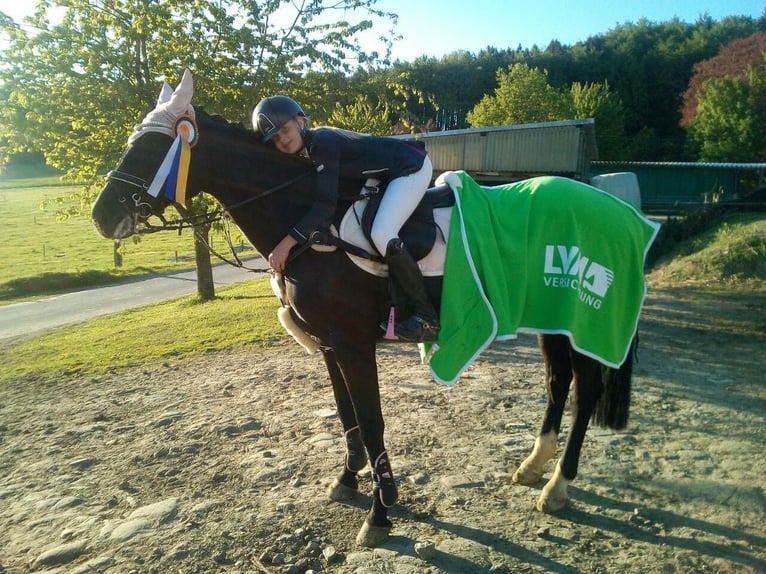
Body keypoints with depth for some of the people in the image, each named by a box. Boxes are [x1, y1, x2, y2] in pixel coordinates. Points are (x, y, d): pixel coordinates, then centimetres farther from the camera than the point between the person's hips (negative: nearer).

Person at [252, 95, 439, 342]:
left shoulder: (322, 143, -25)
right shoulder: (307, 151, 4)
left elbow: (325, 204, -33)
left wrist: (286, 243, -36)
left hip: (411, 166, -11)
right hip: (389, 175, 11)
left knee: (382, 234, -30)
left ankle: (426, 315, -18)